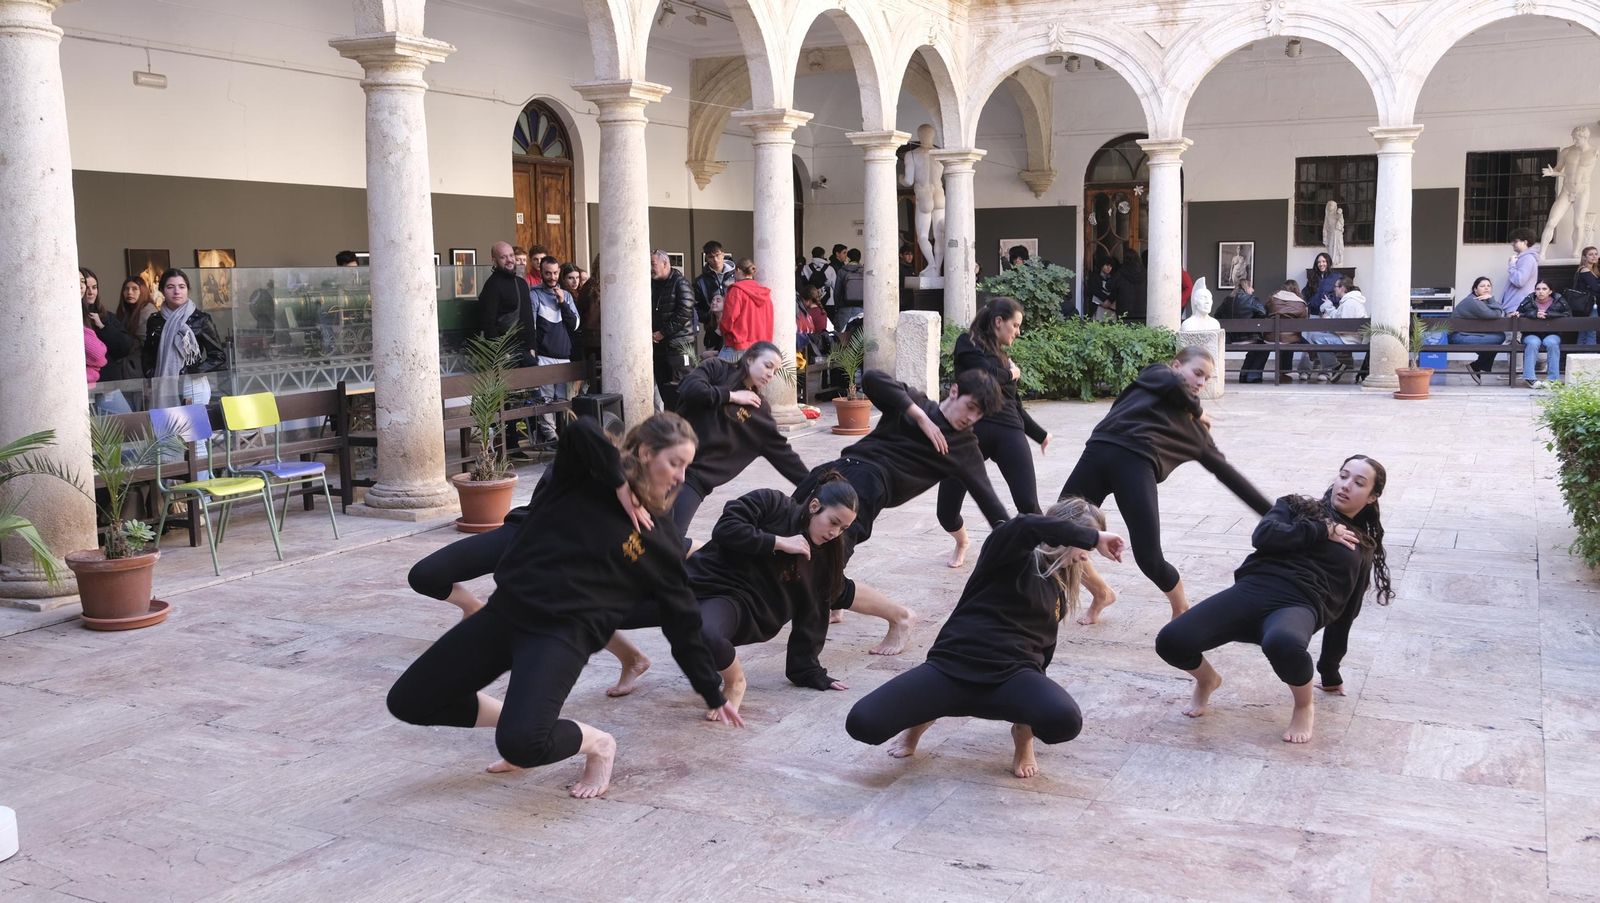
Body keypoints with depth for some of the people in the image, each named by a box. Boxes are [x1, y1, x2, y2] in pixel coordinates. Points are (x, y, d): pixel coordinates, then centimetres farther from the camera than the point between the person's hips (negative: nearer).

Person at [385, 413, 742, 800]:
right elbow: (580, 431, -22)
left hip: (564, 633, -2)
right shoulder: (586, 474, 2)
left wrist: (714, 696, 16)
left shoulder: (661, 541, 5)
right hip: (506, 610, 3)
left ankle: (598, 743, 4)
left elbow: (683, 624, 12)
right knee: (407, 700, 4)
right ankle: (519, 718, 20)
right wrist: (620, 483, -12)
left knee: (521, 745, -26)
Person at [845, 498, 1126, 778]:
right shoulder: (1014, 553, -3)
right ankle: (926, 713, 14)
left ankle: (1023, 731, 7)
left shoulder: (1058, 588, 18)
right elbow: (1026, 525, -27)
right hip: (952, 667, -4)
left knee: (1066, 721, -32)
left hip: (1012, 676, 4)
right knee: (863, 724, -22)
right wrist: (1094, 537, -18)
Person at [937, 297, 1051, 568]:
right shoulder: (968, 344, 4)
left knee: (1028, 505, -14)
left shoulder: (1003, 355, 23)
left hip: (1008, 433, 4)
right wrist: (1011, 373, 7)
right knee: (947, 512, -1)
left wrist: (1039, 434, 41)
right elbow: (986, 375, -14)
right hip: (970, 432, -4)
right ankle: (962, 543, 33)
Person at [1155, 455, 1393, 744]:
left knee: (1282, 644, -42)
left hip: (1300, 605, -1)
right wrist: (1323, 531, 5)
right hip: (1252, 589, 1)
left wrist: (1331, 671, 24)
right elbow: (1262, 535, -1)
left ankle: (1304, 708, -7)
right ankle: (1207, 680, 16)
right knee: (1170, 641, -22)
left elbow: (1345, 613, 24)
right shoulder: (1297, 506, 20)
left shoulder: (1362, 549, 23)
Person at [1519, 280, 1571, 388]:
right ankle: (1529, 378, -36)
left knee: (1552, 343, -34)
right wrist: (1535, 314, -20)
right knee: (1533, 343, -34)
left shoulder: (1559, 301, 2)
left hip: (1551, 334, 0)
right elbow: (1518, 314, -5)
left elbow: (1568, 314, -8)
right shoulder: (1528, 301, 3)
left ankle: (1553, 378, -31)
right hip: (1531, 334, 0)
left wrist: (1548, 314, -19)